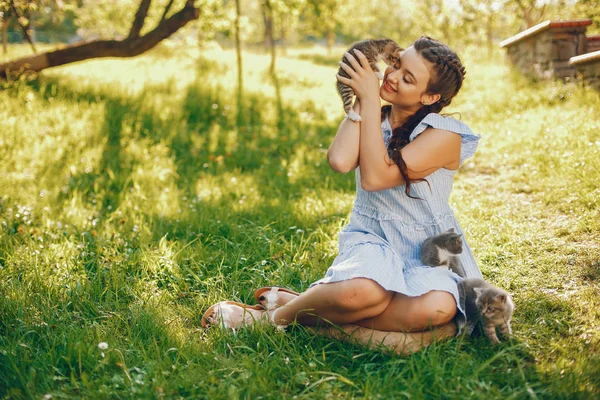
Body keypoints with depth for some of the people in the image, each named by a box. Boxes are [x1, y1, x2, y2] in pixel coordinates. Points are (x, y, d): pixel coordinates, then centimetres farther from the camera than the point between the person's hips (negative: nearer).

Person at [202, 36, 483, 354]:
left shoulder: (445, 136, -8)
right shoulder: (372, 120, 6)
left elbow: (375, 178, -21)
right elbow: (340, 161, -17)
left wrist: (370, 99, -18)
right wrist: (360, 100, -9)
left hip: (428, 253, 0)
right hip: (372, 241, 1)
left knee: (438, 308, -38)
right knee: (361, 292, -39)